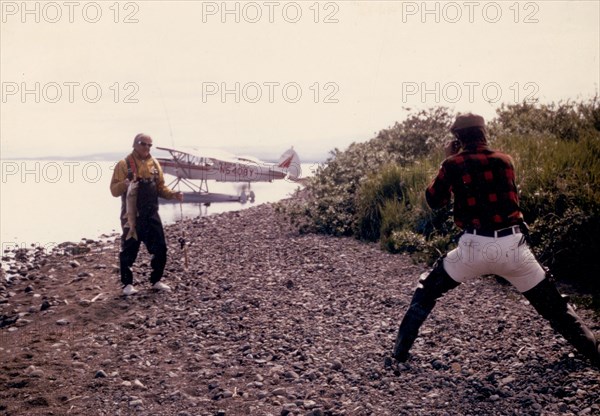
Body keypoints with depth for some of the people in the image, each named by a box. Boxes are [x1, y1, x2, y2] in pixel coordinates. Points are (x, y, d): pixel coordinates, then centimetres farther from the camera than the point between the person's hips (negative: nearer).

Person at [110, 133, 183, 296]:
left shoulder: (154, 164, 10)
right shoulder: (124, 164, -5)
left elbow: (160, 187, 14)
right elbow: (114, 190, -9)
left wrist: (173, 194, -3)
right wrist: (124, 184, -30)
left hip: (152, 214, 5)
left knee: (160, 248, 5)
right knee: (129, 249, 1)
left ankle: (156, 281, 20)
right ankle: (127, 284, 14)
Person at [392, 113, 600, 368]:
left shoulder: (454, 164, 1)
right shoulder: (505, 161, 11)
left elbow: (434, 201, 10)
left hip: (475, 247, -2)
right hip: (512, 245, 2)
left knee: (427, 290, 18)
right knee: (551, 303, 15)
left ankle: (401, 350, 15)